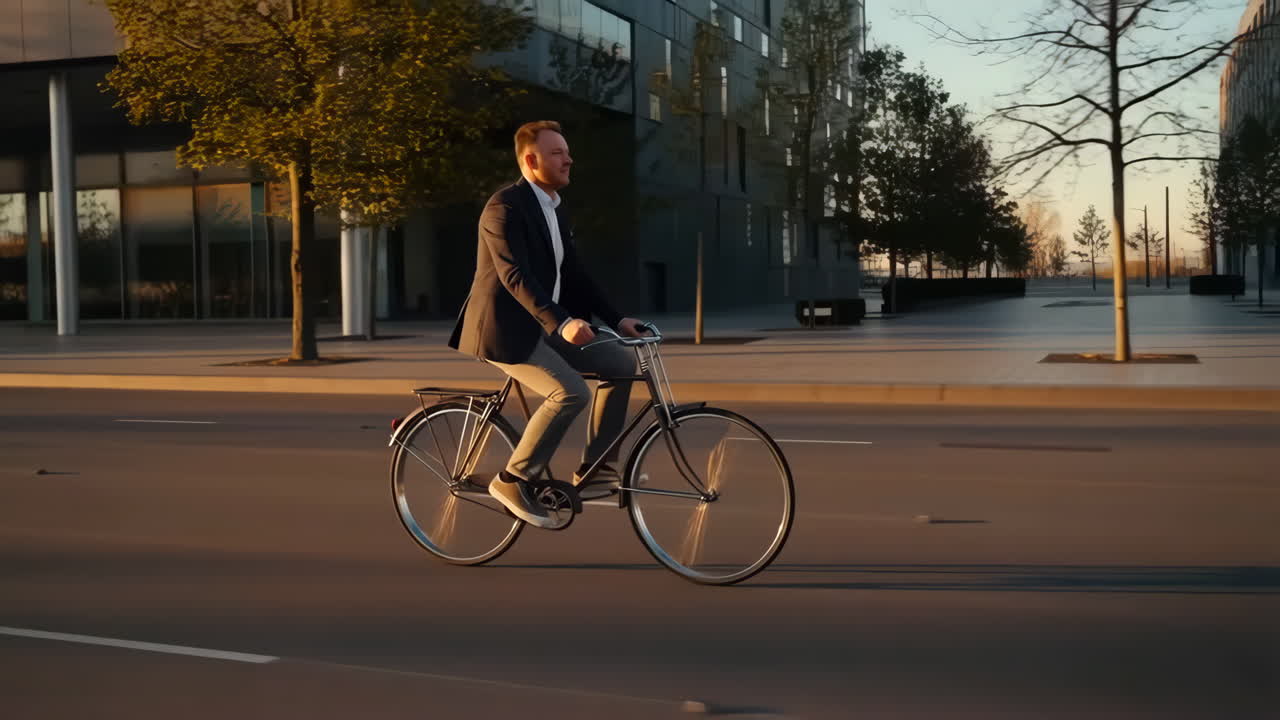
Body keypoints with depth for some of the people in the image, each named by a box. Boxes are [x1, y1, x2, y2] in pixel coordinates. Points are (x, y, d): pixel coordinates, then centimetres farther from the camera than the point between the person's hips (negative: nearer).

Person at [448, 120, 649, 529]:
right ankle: (513, 480, -11)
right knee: (571, 391, -26)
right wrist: (562, 322, -36)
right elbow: (514, 275, -26)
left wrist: (616, 320, 6)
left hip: (544, 326, 9)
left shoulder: (554, 210, 14)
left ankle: (595, 471, 7)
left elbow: (574, 276, 15)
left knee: (622, 363, 2)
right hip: (506, 329, -9)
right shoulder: (506, 206, -15)